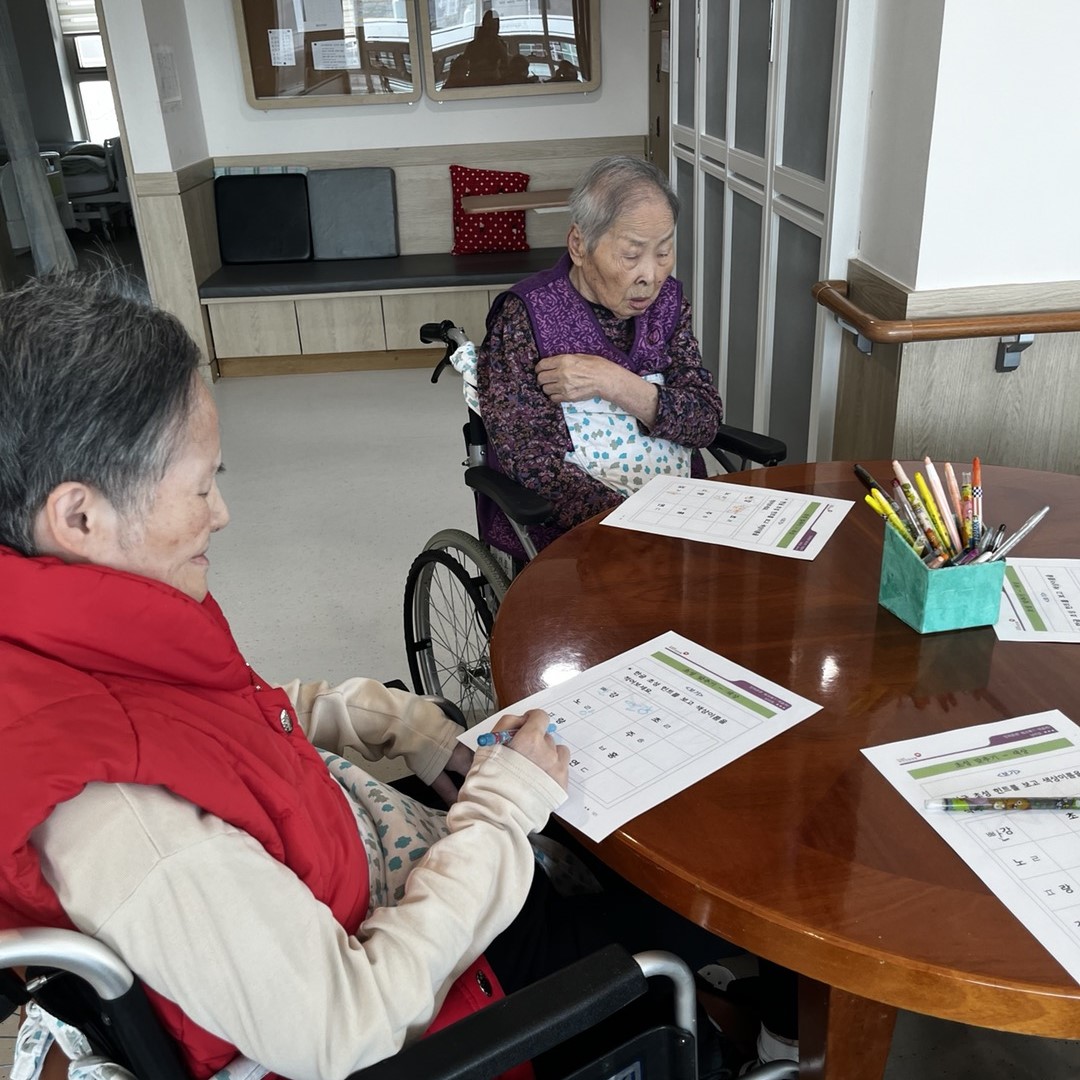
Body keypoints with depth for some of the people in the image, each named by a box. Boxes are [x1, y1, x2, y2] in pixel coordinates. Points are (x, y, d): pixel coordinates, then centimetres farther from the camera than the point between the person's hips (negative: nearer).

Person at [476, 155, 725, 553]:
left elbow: (706, 423, 0)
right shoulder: (525, 315, -9)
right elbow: (529, 460, -14)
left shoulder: (666, 300, 6)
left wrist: (614, 383, -17)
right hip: (569, 522, -5)